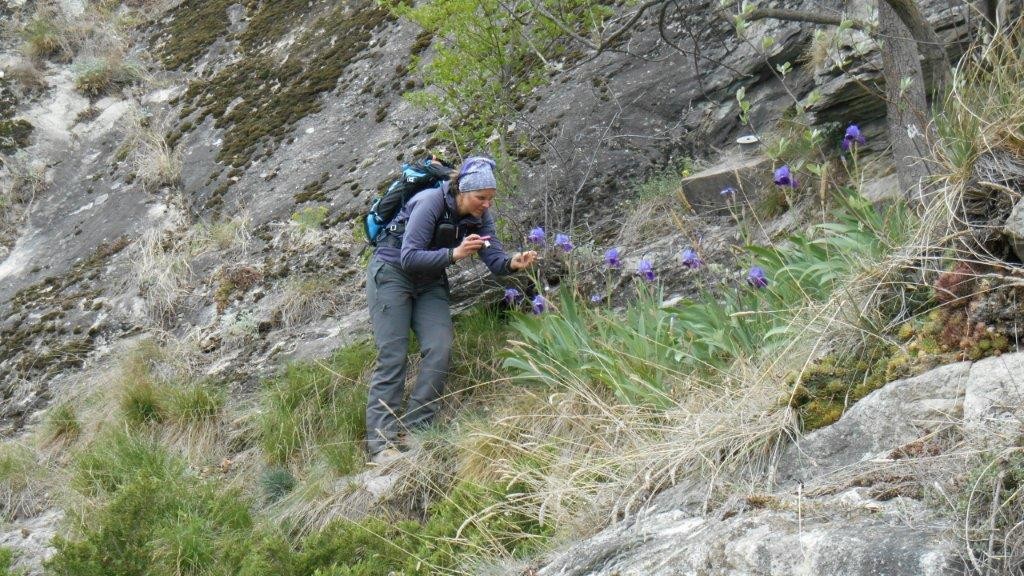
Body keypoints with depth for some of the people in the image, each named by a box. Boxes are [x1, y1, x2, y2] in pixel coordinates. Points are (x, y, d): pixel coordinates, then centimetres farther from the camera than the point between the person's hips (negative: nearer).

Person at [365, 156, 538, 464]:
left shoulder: (479, 216, -6)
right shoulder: (430, 203, -25)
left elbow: (494, 259, -12)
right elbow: (409, 258, -30)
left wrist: (513, 262, -35)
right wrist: (454, 254, -42)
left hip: (430, 282, 6)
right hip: (391, 273, -6)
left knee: (440, 349, -13)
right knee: (392, 355, -14)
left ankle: (413, 432, -10)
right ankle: (380, 443, -17)